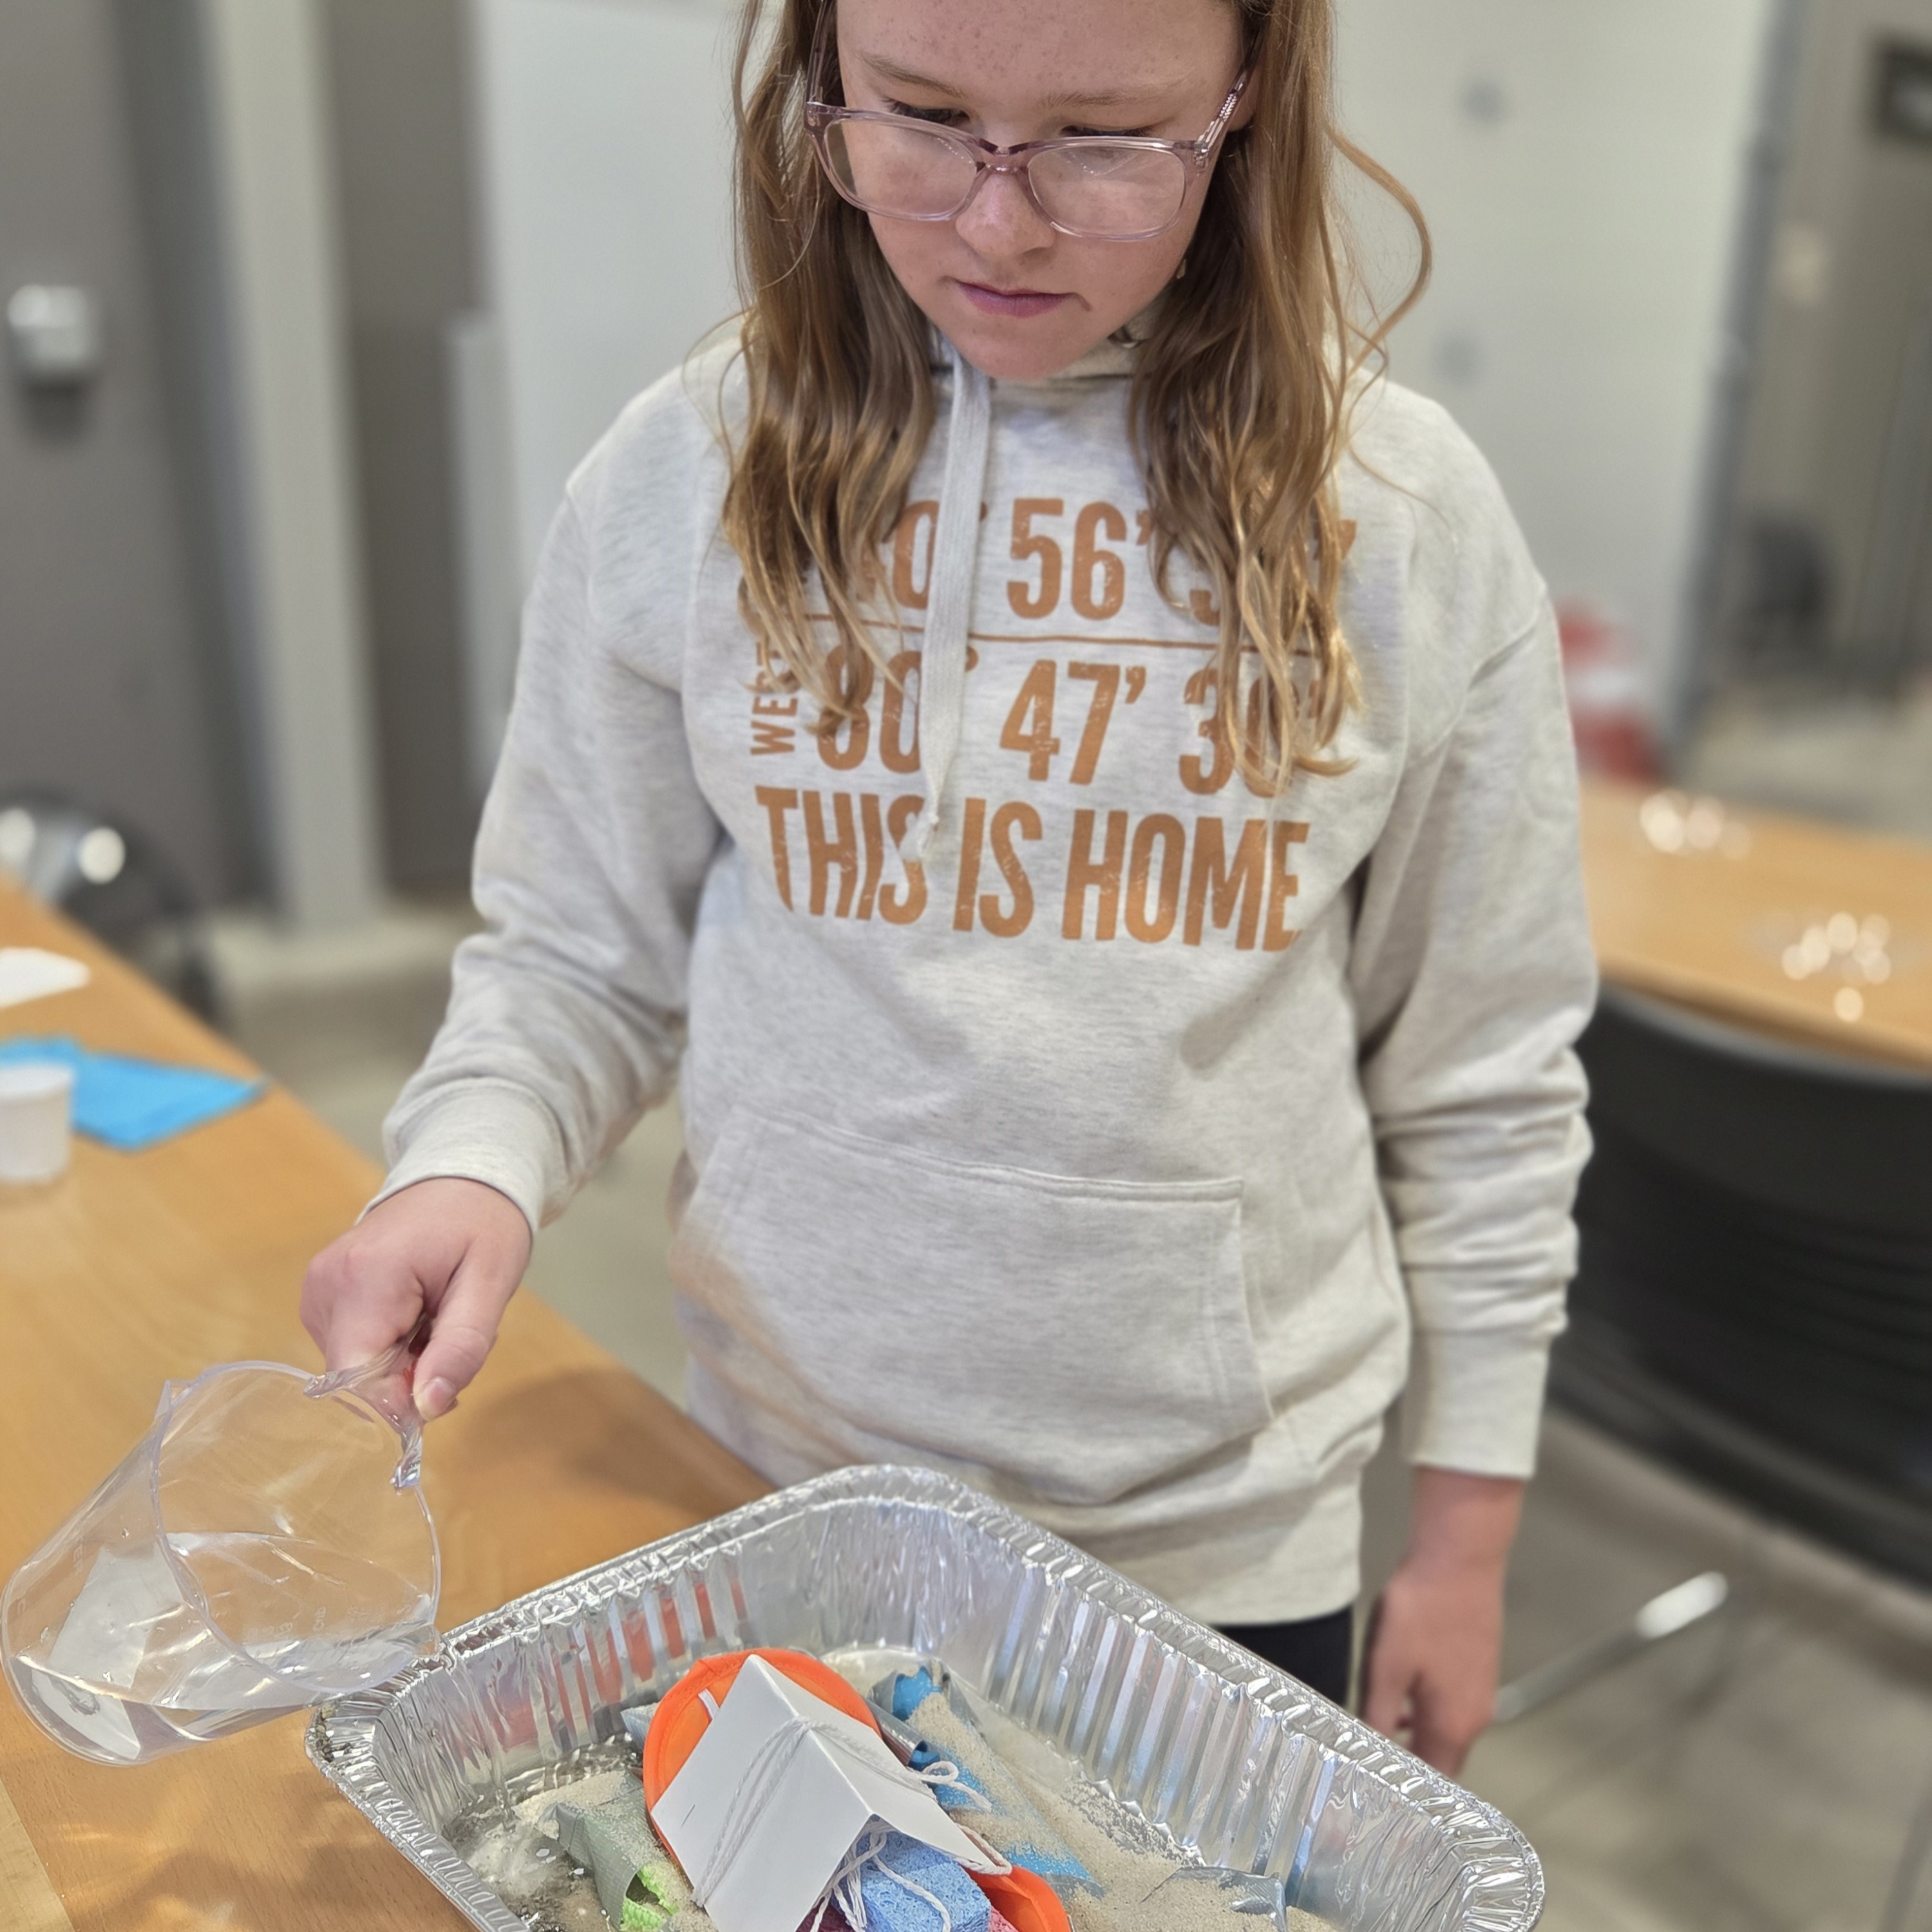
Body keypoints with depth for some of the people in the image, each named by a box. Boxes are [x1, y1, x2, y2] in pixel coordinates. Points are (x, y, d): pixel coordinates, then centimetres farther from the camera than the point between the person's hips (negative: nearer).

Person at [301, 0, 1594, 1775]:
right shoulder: (691, 477, -8)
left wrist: (1467, 1532, 2)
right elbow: (578, 959, 1)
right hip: (793, 1489, 1)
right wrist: (474, 1163, -20)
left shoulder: (1401, 512, -8)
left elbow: (1481, 1079, -2)